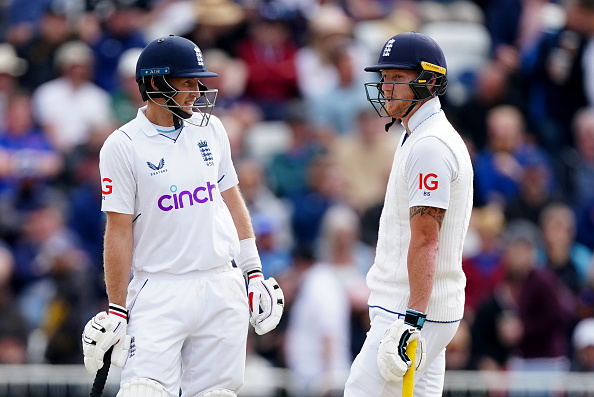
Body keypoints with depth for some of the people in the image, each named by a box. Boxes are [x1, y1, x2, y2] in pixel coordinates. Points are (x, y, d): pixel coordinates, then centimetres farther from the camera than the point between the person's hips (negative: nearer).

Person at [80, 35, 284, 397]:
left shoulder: (209, 128, 10)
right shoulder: (123, 146, -5)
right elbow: (119, 231, -6)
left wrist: (255, 272, 14)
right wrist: (116, 310, -8)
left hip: (222, 285, 5)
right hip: (159, 294, -4)